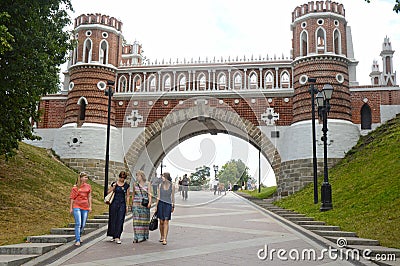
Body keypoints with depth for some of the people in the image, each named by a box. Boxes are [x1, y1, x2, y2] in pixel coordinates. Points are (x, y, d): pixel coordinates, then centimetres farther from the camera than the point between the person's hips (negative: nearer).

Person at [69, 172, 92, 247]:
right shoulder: (75, 187, -1)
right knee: (78, 224, -13)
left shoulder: (88, 186, 9)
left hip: (85, 207, 4)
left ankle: (78, 237, 32)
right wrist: (71, 208, 0)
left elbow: (89, 197, 12)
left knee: (83, 225, 8)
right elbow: (72, 198, 2)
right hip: (77, 207, -4)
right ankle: (77, 240, -9)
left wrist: (90, 206, 6)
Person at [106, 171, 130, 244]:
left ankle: (117, 237, -8)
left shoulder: (126, 185, 7)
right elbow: (108, 192, 7)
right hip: (114, 203, 0)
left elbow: (127, 196, 10)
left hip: (122, 204, 0)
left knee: (120, 221, -6)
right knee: (113, 219, 4)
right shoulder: (114, 184, 4)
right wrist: (113, 187, -8)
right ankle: (113, 236, 16)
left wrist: (127, 205, 5)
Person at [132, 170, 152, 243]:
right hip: (136, 204, 1)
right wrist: (132, 204, 14)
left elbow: (149, 194, -4)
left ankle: (144, 236, 15)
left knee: (144, 220, 4)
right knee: (136, 221, -4)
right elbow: (133, 195, 16)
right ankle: (137, 237, -2)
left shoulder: (147, 184, 2)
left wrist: (149, 202, -20)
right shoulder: (135, 184, 8)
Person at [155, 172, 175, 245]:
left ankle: (165, 239, -7)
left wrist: (173, 206, 8)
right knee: (161, 222, 6)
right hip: (161, 204, 1)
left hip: (168, 204, -1)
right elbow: (158, 196, 5)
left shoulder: (172, 186, -1)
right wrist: (156, 206, 1)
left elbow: (173, 196, 6)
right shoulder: (160, 185, 3)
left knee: (166, 222, -6)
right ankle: (161, 236, 23)